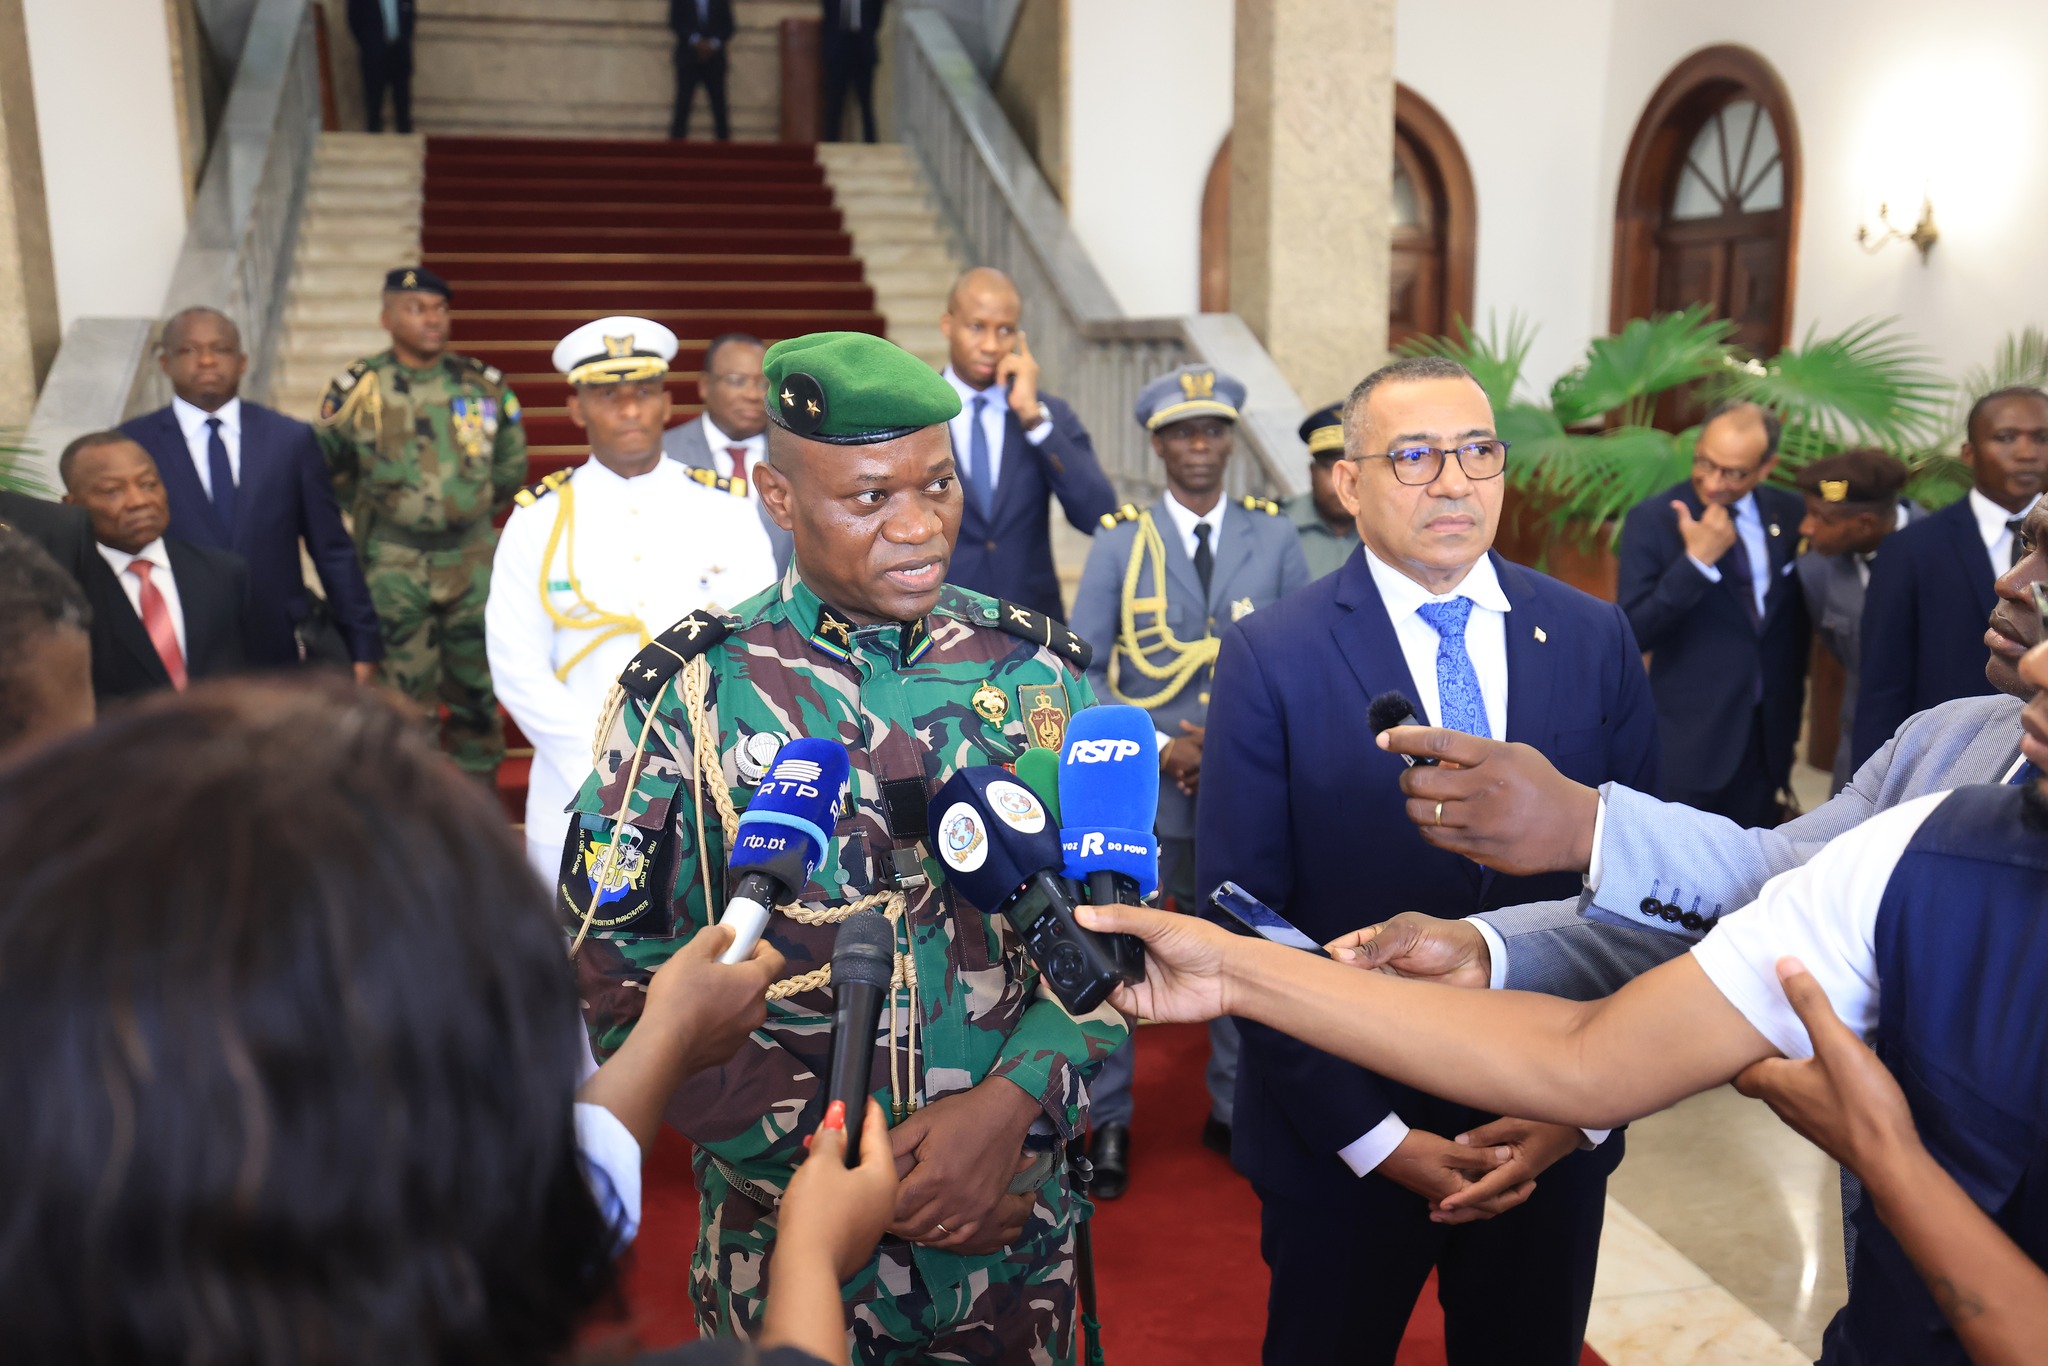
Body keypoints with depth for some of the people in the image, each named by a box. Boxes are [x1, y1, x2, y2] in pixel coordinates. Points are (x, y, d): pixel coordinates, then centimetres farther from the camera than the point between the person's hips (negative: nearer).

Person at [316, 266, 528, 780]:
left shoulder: (485, 384, 3)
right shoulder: (357, 389, -3)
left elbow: (511, 461, 15)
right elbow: (330, 468, 9)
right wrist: (375, 510, 8)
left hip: (473, 558, 2)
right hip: (394, 564, -2)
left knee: (476, 684, 9)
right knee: (407, 686, 1)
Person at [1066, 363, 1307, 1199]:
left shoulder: (1274, 538, 4)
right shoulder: (1120, 540, 0)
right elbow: (1084, 667, -2)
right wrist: (1156, 747, -12)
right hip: (1138, 785, -1)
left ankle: (1233, 1110, 30)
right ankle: (1109, 1121, 19)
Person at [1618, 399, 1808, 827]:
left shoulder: (1788, 514, 3)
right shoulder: (1652, 519, -10)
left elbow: (1796, 614, 16)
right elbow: (1631, 633, -18)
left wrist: (1792, 695, 14)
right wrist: (1696, 559, -25)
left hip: (1767, 736, 4)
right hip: (1688, 740, -4)